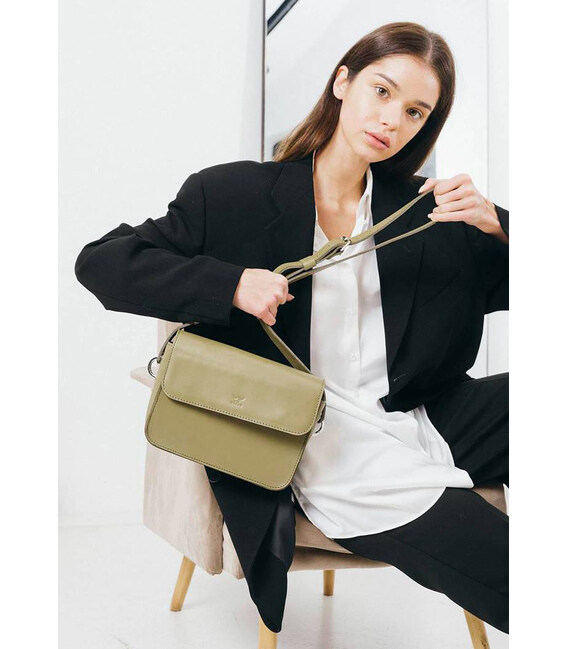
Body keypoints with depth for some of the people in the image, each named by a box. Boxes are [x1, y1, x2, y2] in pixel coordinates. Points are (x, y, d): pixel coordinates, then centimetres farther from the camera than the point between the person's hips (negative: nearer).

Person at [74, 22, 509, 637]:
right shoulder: (235, 193, 0)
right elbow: (99, 262, -3)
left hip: (424, 420, 5)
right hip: (322, 448, -5)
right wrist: (231, 284, -17)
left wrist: (496, 226, -9)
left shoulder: (423, 210, 11)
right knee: (504, 570, -24)